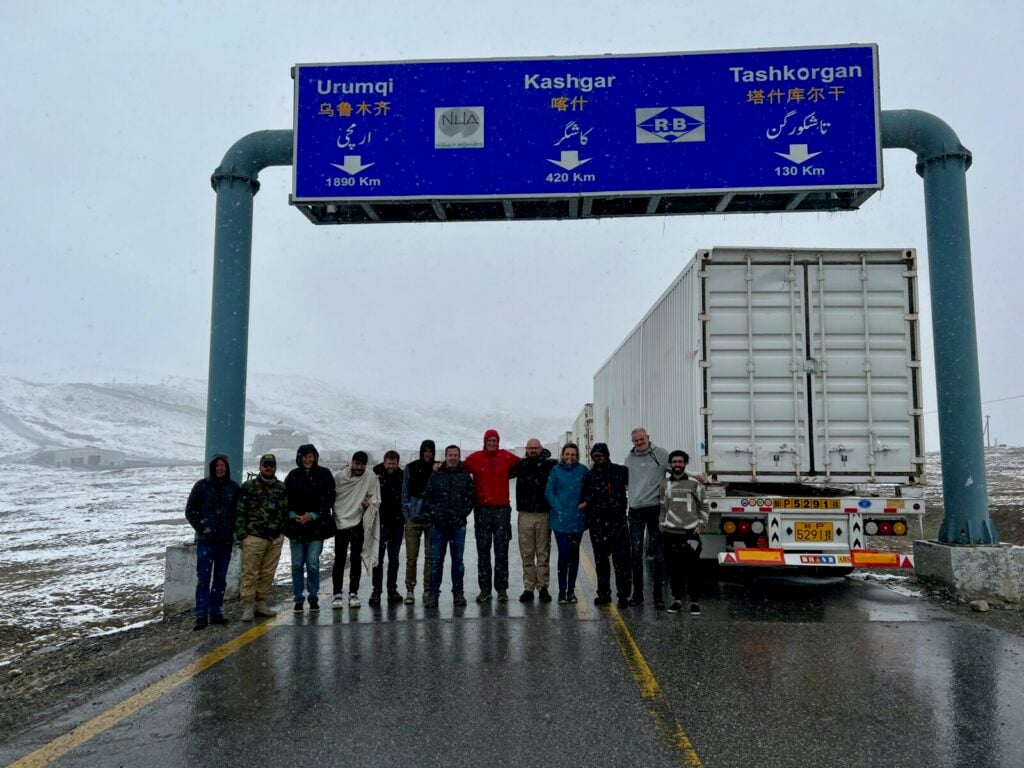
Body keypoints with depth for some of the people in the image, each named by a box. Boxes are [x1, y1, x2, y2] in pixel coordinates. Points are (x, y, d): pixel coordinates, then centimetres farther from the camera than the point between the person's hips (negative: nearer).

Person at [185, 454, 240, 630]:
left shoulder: (233, 487, 5)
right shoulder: (202, 485, -2)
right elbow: (190, 510, 2)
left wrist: (234, 529, 3)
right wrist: (200, 527, -6)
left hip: (226, 541, 3)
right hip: (206, 541, -3)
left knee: (221, 579, 9)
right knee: (203, 579, -5)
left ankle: (216, 612, 17)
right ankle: (201, 616, -3)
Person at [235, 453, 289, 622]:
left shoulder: (281, 488, 12)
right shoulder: (248, 487, -1)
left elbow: (285, 511, 19)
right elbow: (240, 512, -3)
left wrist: (282, 531, 10)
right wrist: (242, 534, -8)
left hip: (275, 538, 4)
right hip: (254, 537, -4)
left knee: (268, 573, 8)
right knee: (250, 573, -4)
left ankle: (261, 603, 18)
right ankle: (248, 607, 2)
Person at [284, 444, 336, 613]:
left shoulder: (324, 474, 1)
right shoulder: (293, 475, 7)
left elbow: (329, 499, -2)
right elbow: (285, 498, 7)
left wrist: (313, 515, -10)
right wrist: (292, 515, -9)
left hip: (316, 525, -2)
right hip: (295, 525, 2)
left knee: (313, 564, -4)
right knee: (297, 564, 5)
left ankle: (313, 598, 10)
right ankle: (298, 599, 16)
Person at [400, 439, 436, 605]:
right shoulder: (411, 468, 4)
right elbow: (405, 492, 6)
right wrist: (406, 513, 1)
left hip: (432, 518, 0)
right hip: (413, 519, 0)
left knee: (430, 555, 4)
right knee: (411, 556, -1)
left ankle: (428, 589, 13)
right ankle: (410, 590, 6)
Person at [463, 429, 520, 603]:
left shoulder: (507, 457, 4)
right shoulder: (475, 458, 2)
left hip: (502, 509, 0)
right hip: (482, 509, 0)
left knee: (501, 551, 3)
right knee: (483, 551, 5)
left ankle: (502, 588, 10)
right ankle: (484, 588, 13)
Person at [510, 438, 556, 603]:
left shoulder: (550, 465, 2)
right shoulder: (521, 464, 6)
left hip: (544, 515, -1)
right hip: (525, 515, 1)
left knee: (543, 553, 5)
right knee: (527, 554, 5)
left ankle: (543, 587, 13)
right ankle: (528, 587, 12)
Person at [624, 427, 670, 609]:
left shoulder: (661, 454, 1)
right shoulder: (629, 458, 11)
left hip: (655, 507, -3)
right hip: (635, 510, 3)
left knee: (658, 553, 2)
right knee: (636, 553, 5)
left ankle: (658, 594, 9)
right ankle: (637, 592, 14)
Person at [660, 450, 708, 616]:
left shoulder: (694, 484, 3)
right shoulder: (664, 483, 7)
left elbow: (703, 507, 10)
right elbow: (662, 507, 12)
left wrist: (700, 525, 1)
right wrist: (662, 525, 6)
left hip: (690, 532, -2)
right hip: (670, 533, 2)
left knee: (692, 568, -3)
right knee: (673, 568, 5)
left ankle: (695, 602, 7)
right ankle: (677, 600, 17)